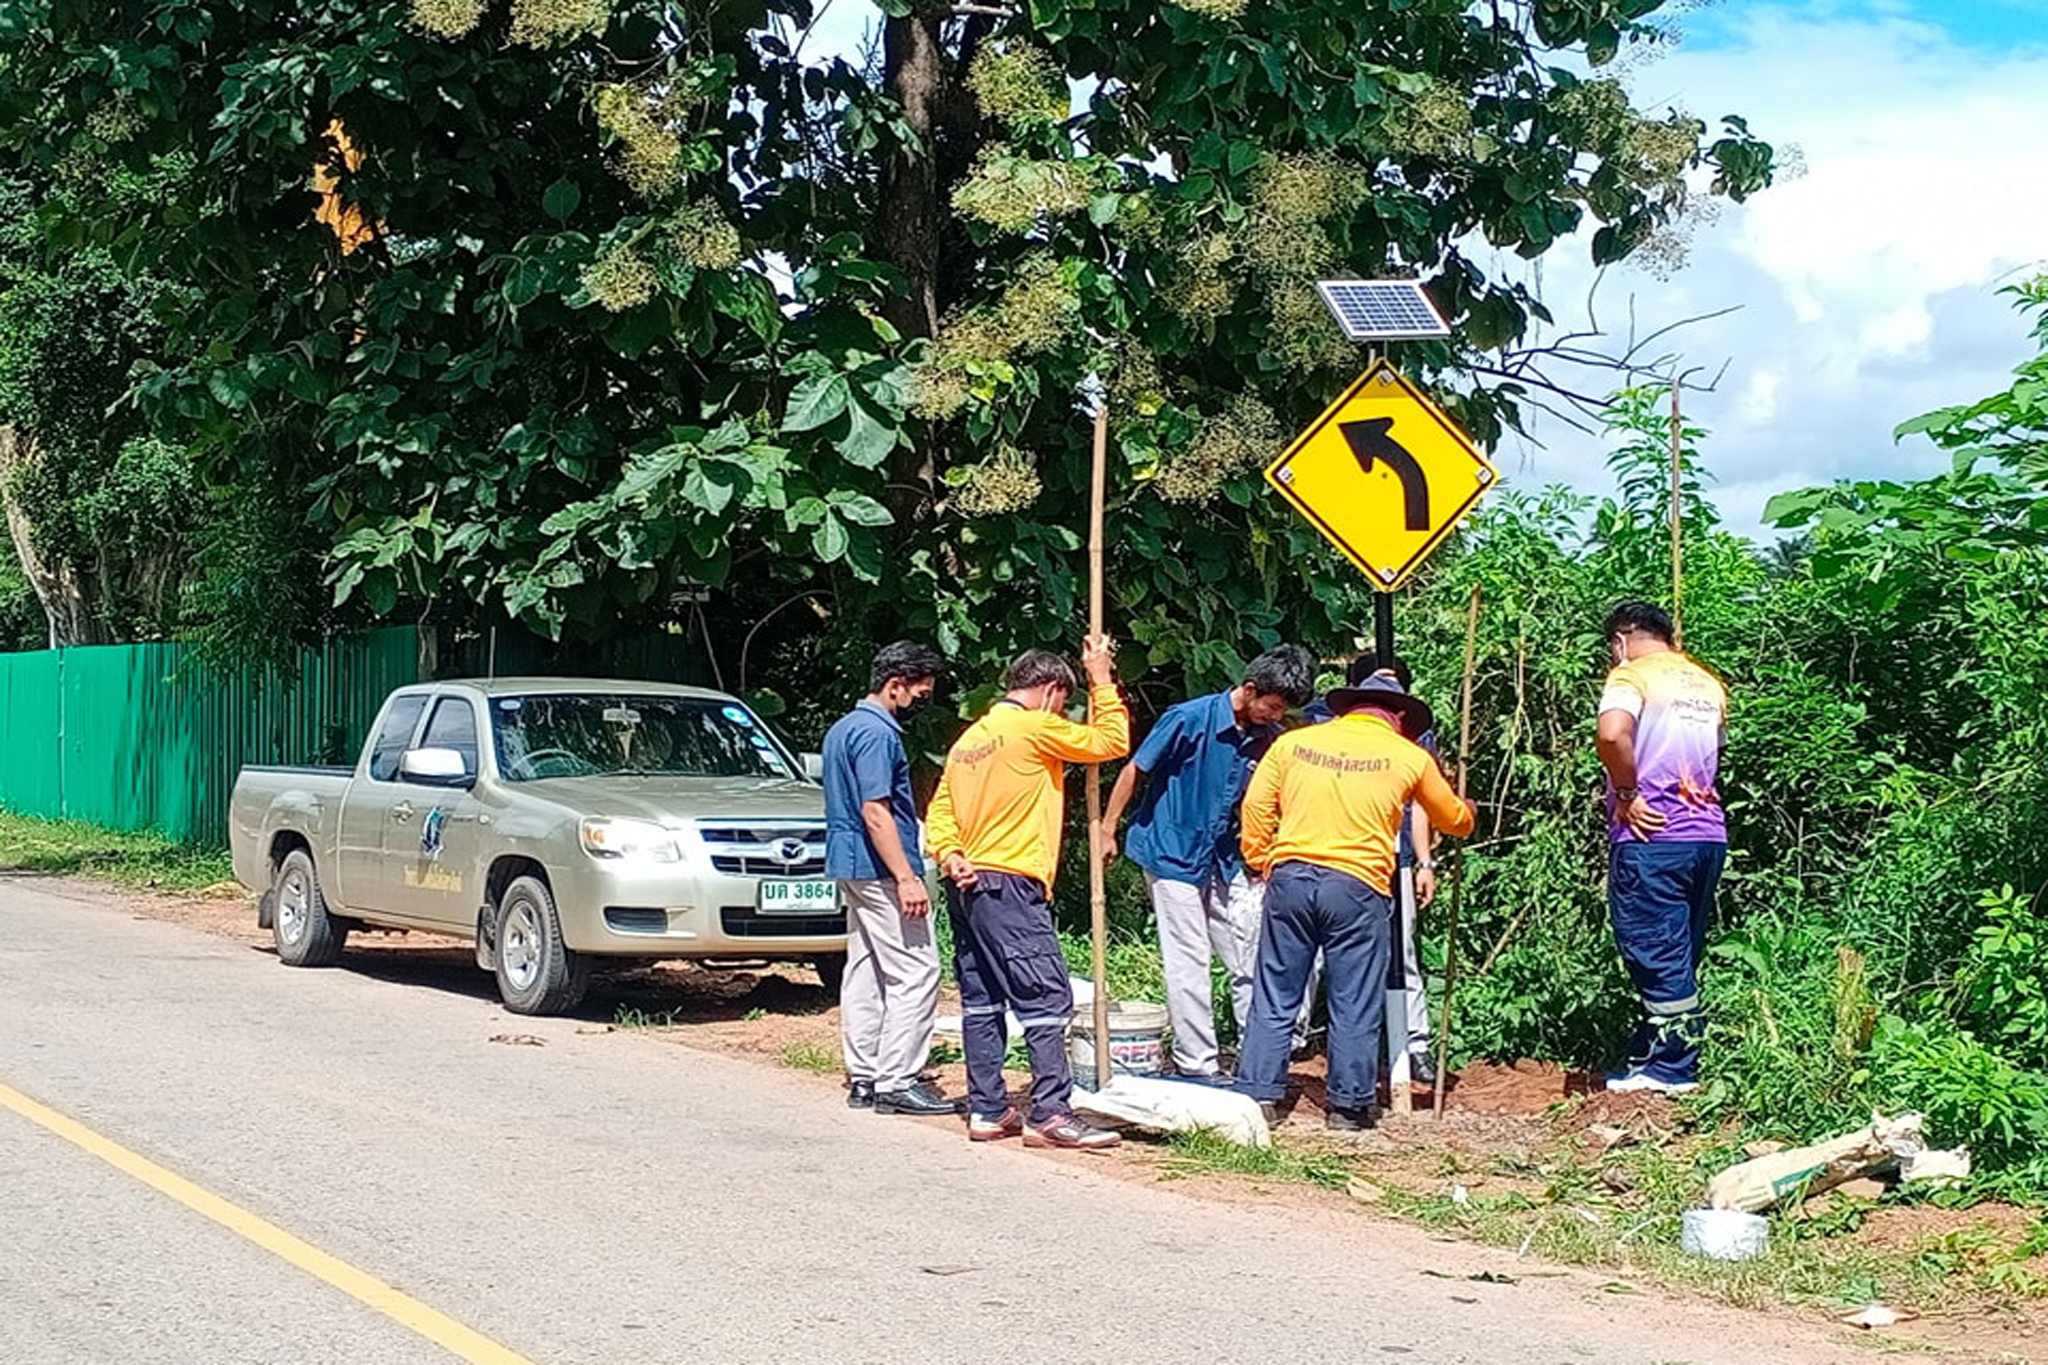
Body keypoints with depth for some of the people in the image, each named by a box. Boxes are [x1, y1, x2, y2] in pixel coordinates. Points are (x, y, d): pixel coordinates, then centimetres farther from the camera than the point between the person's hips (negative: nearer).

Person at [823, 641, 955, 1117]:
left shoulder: (844, 728, 17)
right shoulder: (877, 734, -16)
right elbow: (875, 813, -22)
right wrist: (906, 878, -24)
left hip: (851, 868, 11)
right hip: (880, 869, -11)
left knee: (865, 971, 12)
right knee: (915, 972, -9)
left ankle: (864, 1077, 15)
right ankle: (897, 1081, -10)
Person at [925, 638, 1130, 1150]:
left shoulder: (971, 737, 17)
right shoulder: (1034, 728, -8)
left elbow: (940, 810, 14)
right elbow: (1111, 742, -3)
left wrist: (950, 855, 0)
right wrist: (1102, 679, 7)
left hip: (967, 886, 9)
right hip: (1009, 886, -9)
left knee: (981, 1001, 10)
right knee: (1047, 999, -8)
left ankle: (987, 1110, 12)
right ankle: (1051, 1114, -11)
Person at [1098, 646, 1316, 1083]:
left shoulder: (1269, 737, -3)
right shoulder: (1189, 720, -19)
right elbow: (1135, 771, -10)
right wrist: (1108, 830, -5)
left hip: (1225, 861, 6)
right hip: (1172, 855, -6)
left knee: (1252, 961, 5)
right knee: (1189, 965, -3)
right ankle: (1197, 1064, 4)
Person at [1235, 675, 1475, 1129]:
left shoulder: (1293, 742, 11)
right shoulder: (1408, 756, 8)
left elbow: (1256, 807, 6)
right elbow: (1453, 819, 23)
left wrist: (1261, 864, 14)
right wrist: (1468, 812, 45)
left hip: (1290, 876, 2)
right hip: (1357, 886, -2)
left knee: (1275, 997, 9)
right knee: (1355, 1005, 7)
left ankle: (1257, 1093, 10)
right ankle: (1350, 1105, 12)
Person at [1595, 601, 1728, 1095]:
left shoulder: (1632, 676, -6)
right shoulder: (1709, 685, 17)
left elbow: (1613, 733, -25)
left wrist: (1627, 796, -15)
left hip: (1653, 837, -8)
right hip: (1709, 835, 8)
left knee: (1657, 954, -3)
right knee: (1678, 956, 12)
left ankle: (1672, 1068, 0)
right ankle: (1649, 1056, 20)